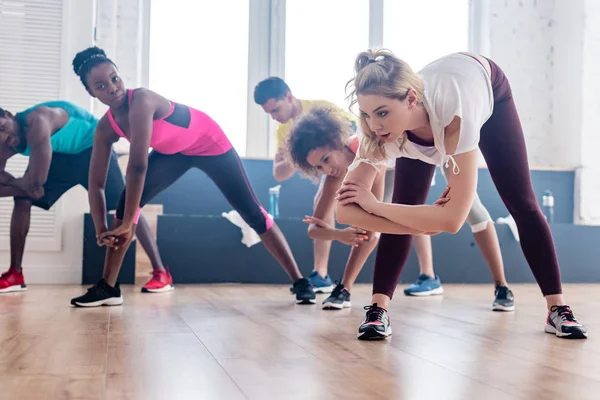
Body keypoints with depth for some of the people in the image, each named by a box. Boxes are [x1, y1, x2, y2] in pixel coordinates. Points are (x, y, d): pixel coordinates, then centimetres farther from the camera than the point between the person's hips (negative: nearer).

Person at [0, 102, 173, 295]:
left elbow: (36, 181, -39)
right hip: (59, 154, 8)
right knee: (22, 200, -6)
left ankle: (161, 273, -19)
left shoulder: (37, 123, -36)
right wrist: (22, 187, -25)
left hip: (91, 147, -7)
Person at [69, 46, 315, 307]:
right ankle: (108, 287, -6)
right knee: (129, 197, -14)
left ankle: (300, 281, 6)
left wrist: (127, 223, -40)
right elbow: (96, 183, -12)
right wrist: (101, 231, -23)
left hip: (209, 143, -5)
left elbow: (138, 165, -43)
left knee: (253, 214, -4)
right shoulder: (105, 128, -14)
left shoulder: (141, 100, -37)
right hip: (173, 152, 5)